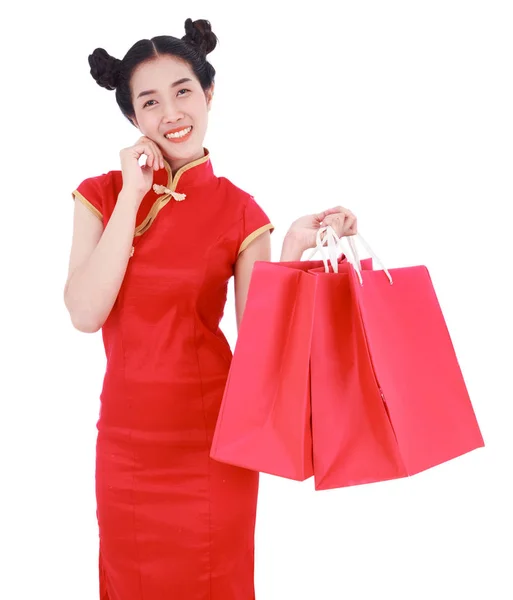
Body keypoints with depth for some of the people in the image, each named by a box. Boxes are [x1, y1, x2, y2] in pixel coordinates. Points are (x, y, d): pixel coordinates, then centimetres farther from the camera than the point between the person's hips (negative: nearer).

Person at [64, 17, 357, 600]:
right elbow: (85, 313, -15)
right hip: (125, 438, 2)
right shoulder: (101, 195, 0)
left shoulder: (239, 212, -4)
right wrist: (133, 196, -14)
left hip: (211, 441, -2)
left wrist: (295, 249, -20)